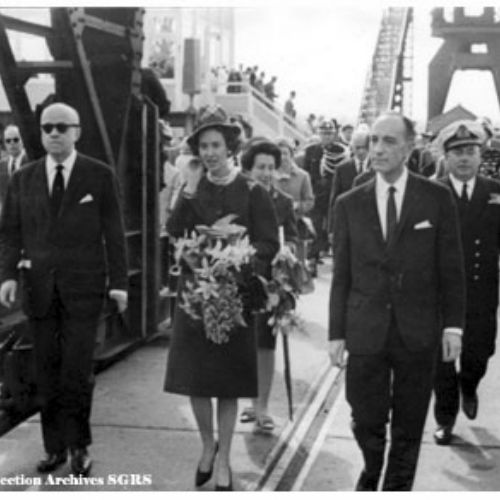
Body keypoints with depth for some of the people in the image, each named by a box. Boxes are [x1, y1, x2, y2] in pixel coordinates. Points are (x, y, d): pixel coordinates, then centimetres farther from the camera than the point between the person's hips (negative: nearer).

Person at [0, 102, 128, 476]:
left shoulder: (100, 176, 1)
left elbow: (114, 233, 0)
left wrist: (119, 282, -4)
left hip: (83, 286, -3)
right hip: (39, 286, 3)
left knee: (77, 371, -4)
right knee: (47, 372, 6)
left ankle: (79, 445, 13)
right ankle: (55, 446, 17)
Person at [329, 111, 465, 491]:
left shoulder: (437, 198, 0)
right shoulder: (349, 204, 4)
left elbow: (451, 268, 1)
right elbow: (341, 274, 5)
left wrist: (453, 324, -4)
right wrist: (337, 332, 3)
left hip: (417, 332, -1)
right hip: (365, 331, 1)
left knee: (408, 427, 10)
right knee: (366, 422, 5)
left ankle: (397, 486, 32)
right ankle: (371, 473, 36)